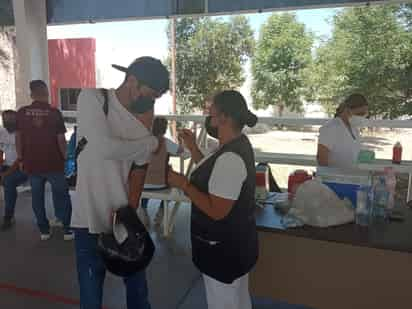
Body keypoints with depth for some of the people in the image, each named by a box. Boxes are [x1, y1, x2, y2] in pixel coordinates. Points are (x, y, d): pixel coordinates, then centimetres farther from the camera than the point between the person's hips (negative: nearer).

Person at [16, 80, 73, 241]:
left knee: (37, 197, 13)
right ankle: (67, 229, 10)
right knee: (61, 195, 8)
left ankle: (44, 230, 20)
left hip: (31, 163, 3)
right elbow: (61, 139, -8)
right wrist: (65, 158, 4)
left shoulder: (22, 113, 0)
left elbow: (18, 138, 5)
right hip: (53, 162, -2)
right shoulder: (54, 112, -8)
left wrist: (21, 158, 15)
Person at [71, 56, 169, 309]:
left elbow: (140, 168, 1)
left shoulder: (145, 116, 0)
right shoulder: (92, 98, -11)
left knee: (137, 285, 18)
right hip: (91, 216, -4)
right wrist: (151, 143, -12)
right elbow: (104, 148, -25)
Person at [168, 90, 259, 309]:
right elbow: (213, 178, 11)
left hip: (223, 248, -10)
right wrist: (193, 148, 6)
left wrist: (183, 184, -23)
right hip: (236, 243, 10)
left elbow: (216, 211, -30)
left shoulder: (230, 159, -30)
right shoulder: (238, 145, 2)